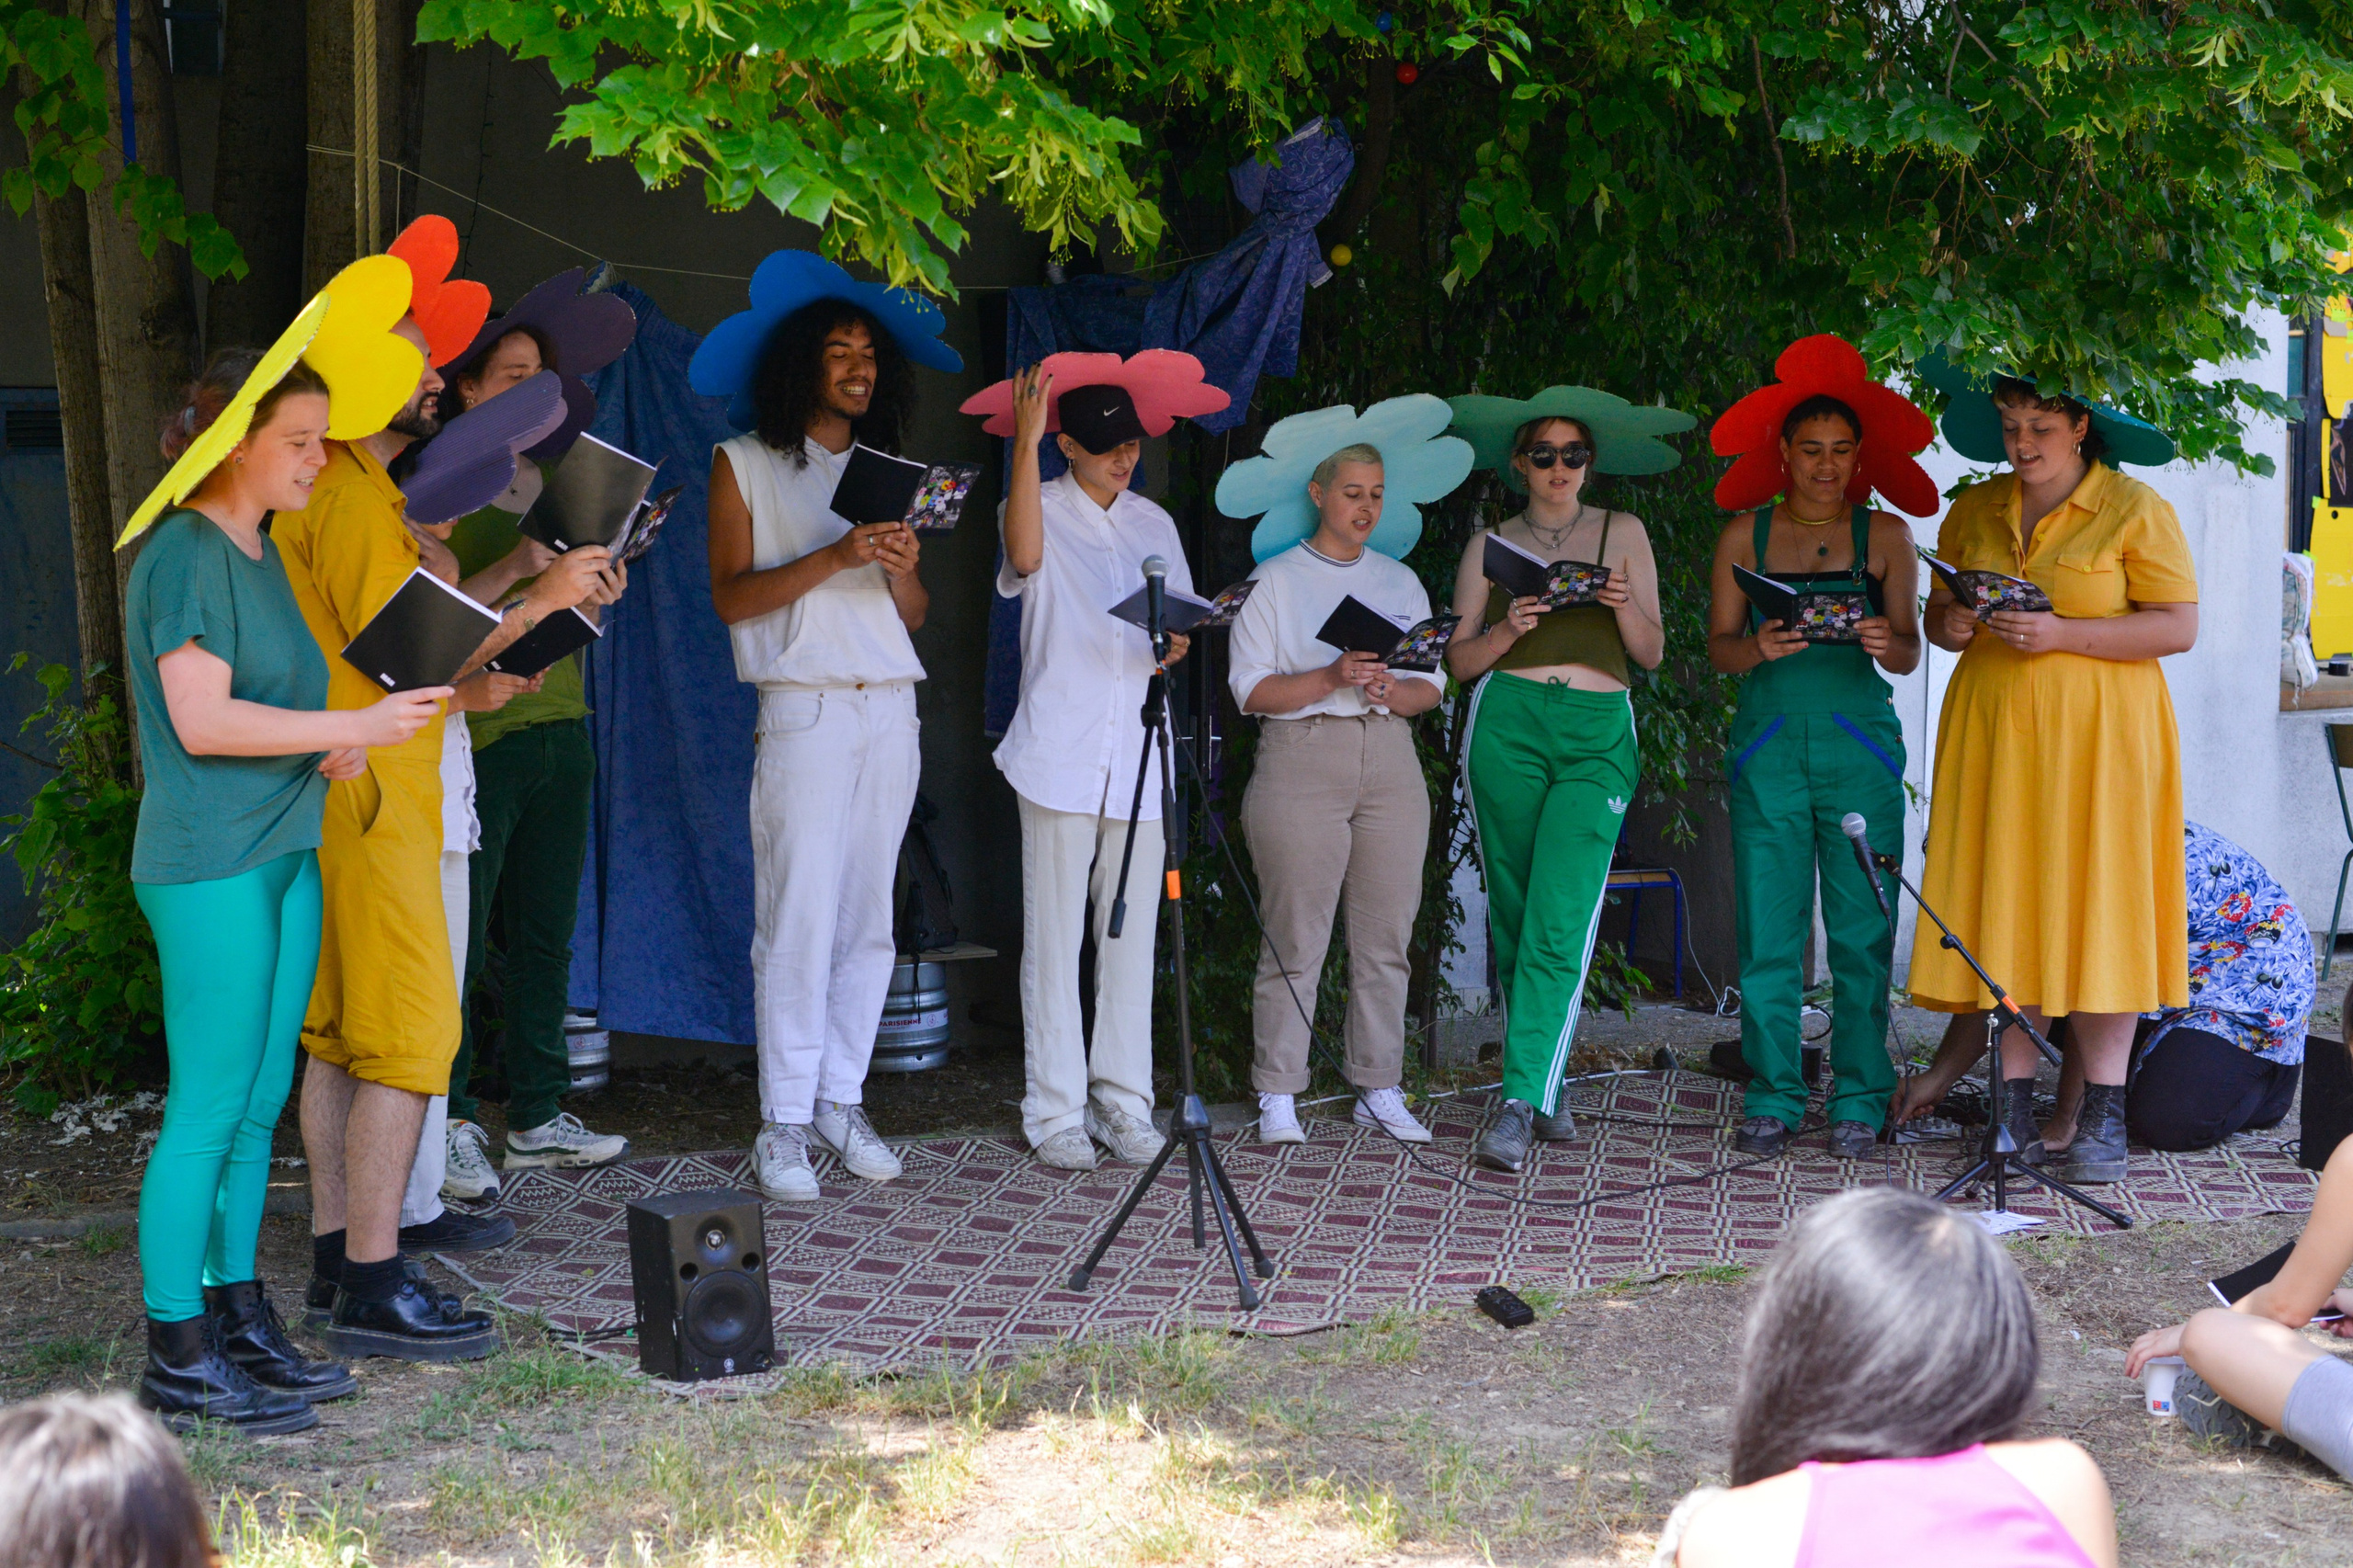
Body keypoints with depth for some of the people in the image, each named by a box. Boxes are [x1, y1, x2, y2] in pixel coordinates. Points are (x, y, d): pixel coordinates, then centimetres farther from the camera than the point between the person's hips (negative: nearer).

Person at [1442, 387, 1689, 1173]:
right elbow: (1459, 659, 9)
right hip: (1508, 725, 1)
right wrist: (1508, 628, -9)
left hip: (1597, 734, -1)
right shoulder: (1491, 545, 12)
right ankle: (1542, 1087, 16)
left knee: (1559, 923, -14)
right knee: (1513, 917, 3)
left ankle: (1521, 1103, -16)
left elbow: (1652, 653, 12)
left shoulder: (1623, 534, 13)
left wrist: (1623, 606, -7)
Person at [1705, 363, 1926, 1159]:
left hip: (1860, 742, 0)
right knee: (1768, 930, -1)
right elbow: (1719, 643, 5)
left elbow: (1909, 652, 4)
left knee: (1862, 931, -3)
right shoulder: (1745, 535, 9)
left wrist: (1887, 645, -19)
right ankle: (1773, 1098, 8)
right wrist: (1759, 648, -17)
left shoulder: (1885, 535, 9)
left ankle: (1859, 1099, 6)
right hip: (1769, 741, 0)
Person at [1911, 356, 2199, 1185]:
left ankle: (2103, 1118, -4)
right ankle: (2015, 1111, 2)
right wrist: (1950, 625, -6)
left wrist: (2061, 634, -17)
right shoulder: (1973, 512, 13)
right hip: (1993, 727, 4)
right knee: (2000, 909, -2)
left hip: (2096, 731, -4)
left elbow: (2178, 626, -7)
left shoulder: (2135, 510, -1)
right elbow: (1936, 616, 19)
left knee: (2092, 910, -7)